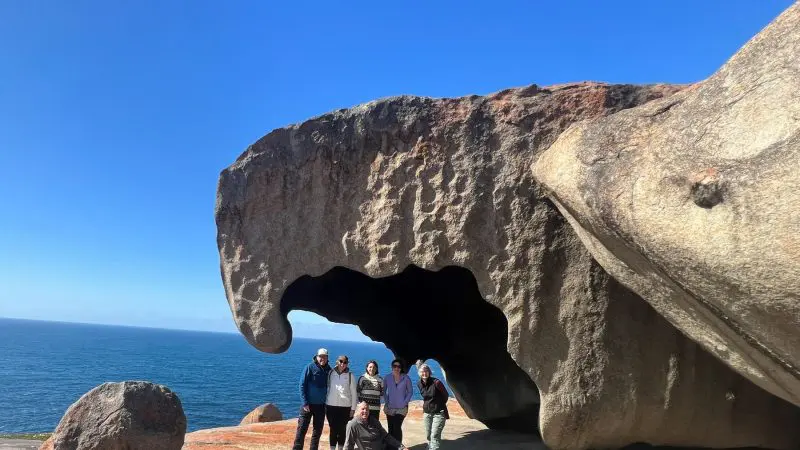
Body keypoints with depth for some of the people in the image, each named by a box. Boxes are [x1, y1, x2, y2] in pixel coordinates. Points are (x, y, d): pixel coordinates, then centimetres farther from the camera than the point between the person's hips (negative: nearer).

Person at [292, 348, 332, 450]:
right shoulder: (310, 367, -8)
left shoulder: (328, 370, 3)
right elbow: (302, 385, -8)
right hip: (308, 404, -4)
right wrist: (305, 402, -14)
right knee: (302, 429, -3)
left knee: (318, 430, 10)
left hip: (321, 405, 4)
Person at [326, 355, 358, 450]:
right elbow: (327, 388, 9)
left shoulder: (350, 375, 0)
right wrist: (325, 404, 7)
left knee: (342, 429, 2)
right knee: (333, 429, 4)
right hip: (331, 405, 1)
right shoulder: (331, 373, 4)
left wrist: (353, 408, 0)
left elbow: (354, 393, 2)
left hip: (345, 406, -1)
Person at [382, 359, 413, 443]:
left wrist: (405, 402, -7)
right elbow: (384, 391, 8)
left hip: (401, 408, -2)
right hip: (390, 408, 2)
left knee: (397, 427, -13)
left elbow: (410, 391, 2)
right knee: (391, 428, 7)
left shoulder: (406, 378, -6)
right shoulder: (387, 378, -2)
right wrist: (386, 402, 0)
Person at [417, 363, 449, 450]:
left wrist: (439, 406, 5)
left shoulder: (436, 382, -19)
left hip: (439, 413, -6)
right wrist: (426, 405, 12)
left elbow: (445, 395, -5)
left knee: (435, 436, -14)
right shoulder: (419, 384, -2)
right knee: (428, 436, 13)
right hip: (427, 413, 6)